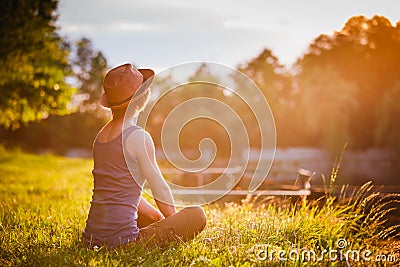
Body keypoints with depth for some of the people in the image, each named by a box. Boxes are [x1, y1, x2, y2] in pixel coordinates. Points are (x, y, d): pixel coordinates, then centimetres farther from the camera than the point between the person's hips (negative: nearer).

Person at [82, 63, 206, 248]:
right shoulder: (138, 136, -14)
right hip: (119, 237, -9)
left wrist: (163, 219, 22)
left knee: (157, 219, 36)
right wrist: (176, 224, 12)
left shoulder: (101, 134, 11)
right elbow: (160, 188, -6)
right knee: (197, 215, -2)